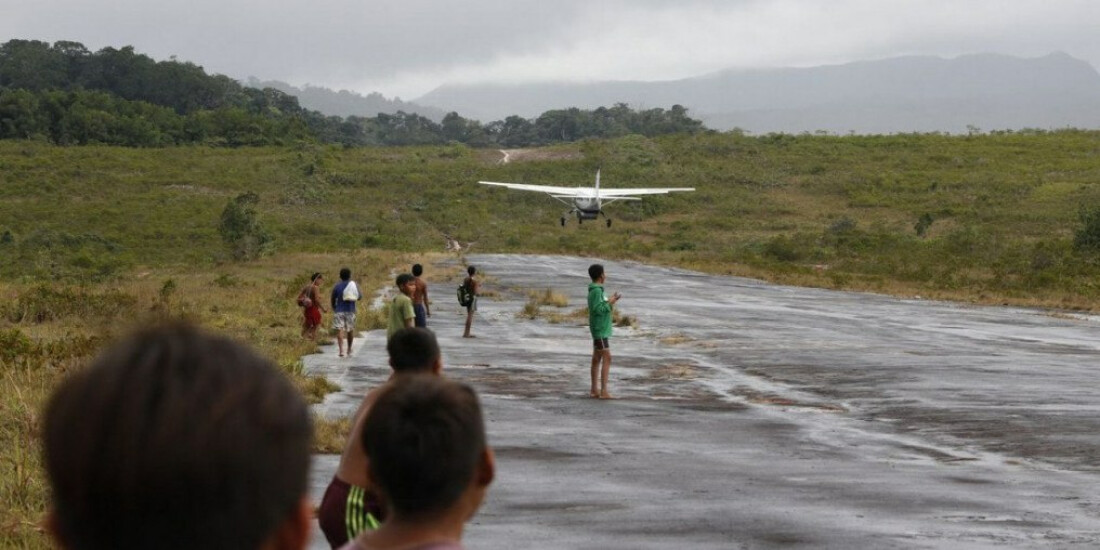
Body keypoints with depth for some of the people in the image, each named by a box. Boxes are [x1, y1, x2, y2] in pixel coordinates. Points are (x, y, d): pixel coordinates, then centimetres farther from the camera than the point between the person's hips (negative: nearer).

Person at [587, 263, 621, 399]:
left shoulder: (596, 290, 12)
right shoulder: (596, 291, -17)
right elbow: (597, 310, -24)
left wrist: (611, 301, 7)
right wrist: (609, 302, -15)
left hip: (600, 329, 10)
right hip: (600, 330, -10)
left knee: (596, 359, 11)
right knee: (607, 358, -12)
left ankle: (594, 390, 15)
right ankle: (604, 391, -15)